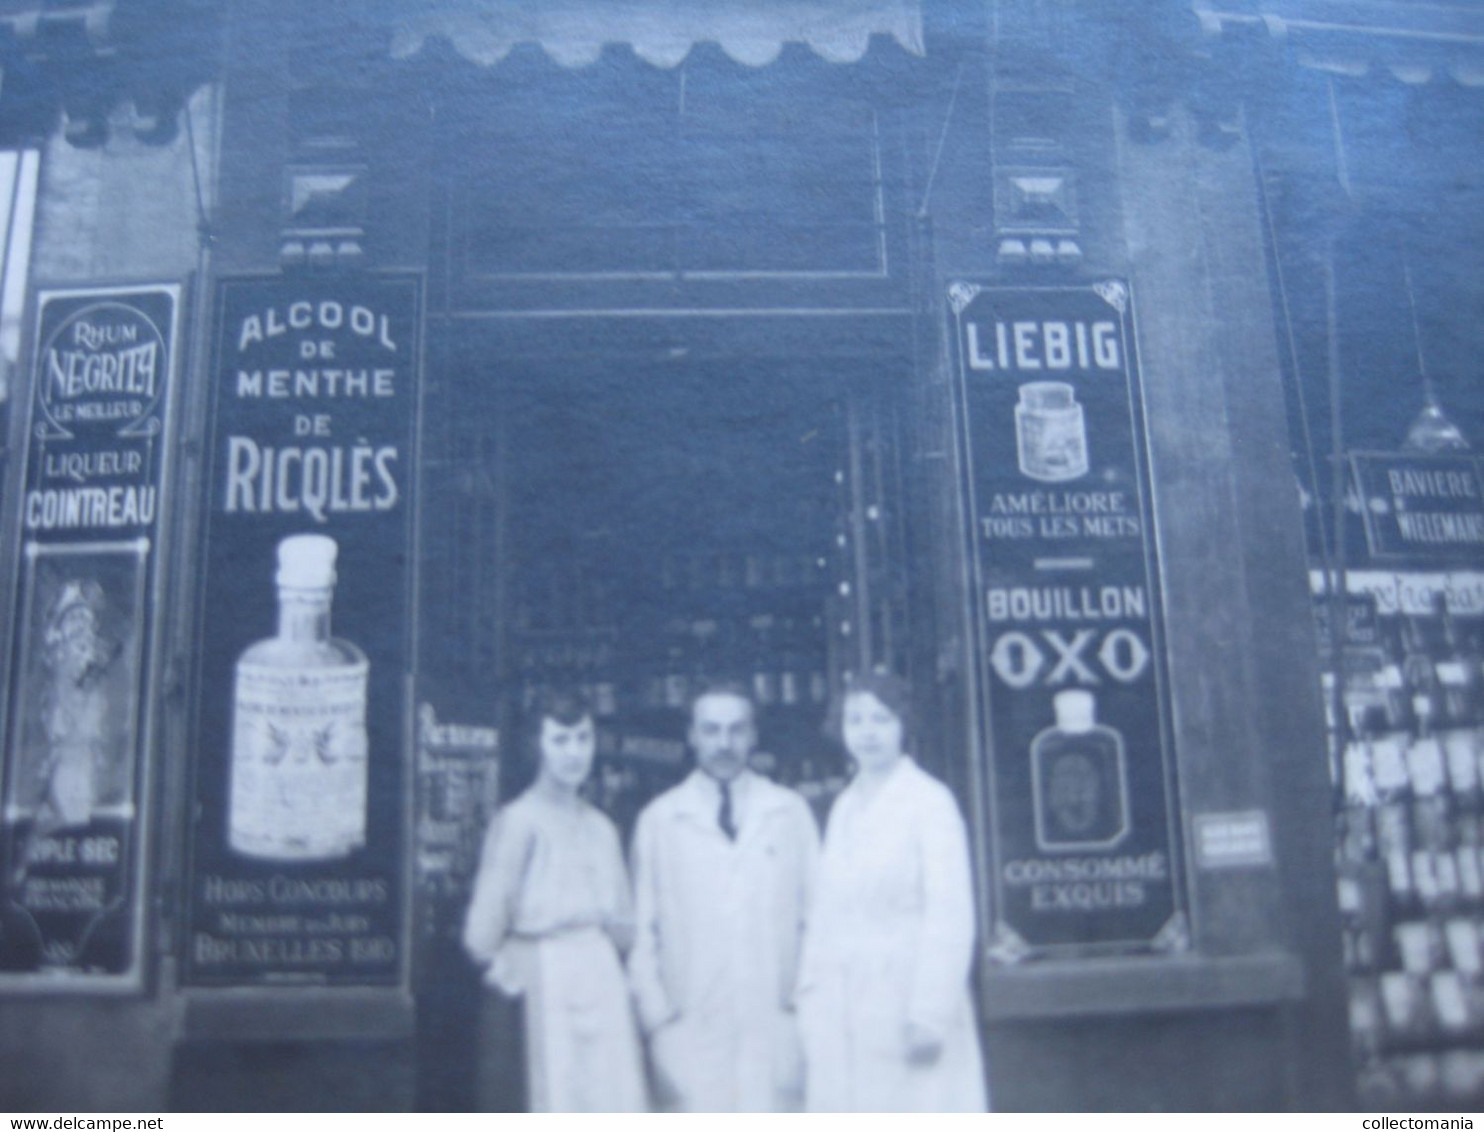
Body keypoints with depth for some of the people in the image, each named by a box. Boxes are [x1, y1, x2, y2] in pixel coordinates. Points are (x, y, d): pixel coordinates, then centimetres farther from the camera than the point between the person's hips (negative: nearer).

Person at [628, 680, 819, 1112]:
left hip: (775, 1023, 1)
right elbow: (641, 924, 7)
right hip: (691, 1025, 0)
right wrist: (654, 1010, 2)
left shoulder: (791, 812, 8)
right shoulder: (659, 819, 7)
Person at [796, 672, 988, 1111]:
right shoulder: (843, 806, 12)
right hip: (843, 1010, 5)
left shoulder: (930, 800, -6)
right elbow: (826, 910, 12)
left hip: (906, 1001, -5)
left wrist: (931, 1014, -15)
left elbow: (950, 915, -10)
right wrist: (812, 1000, 7)